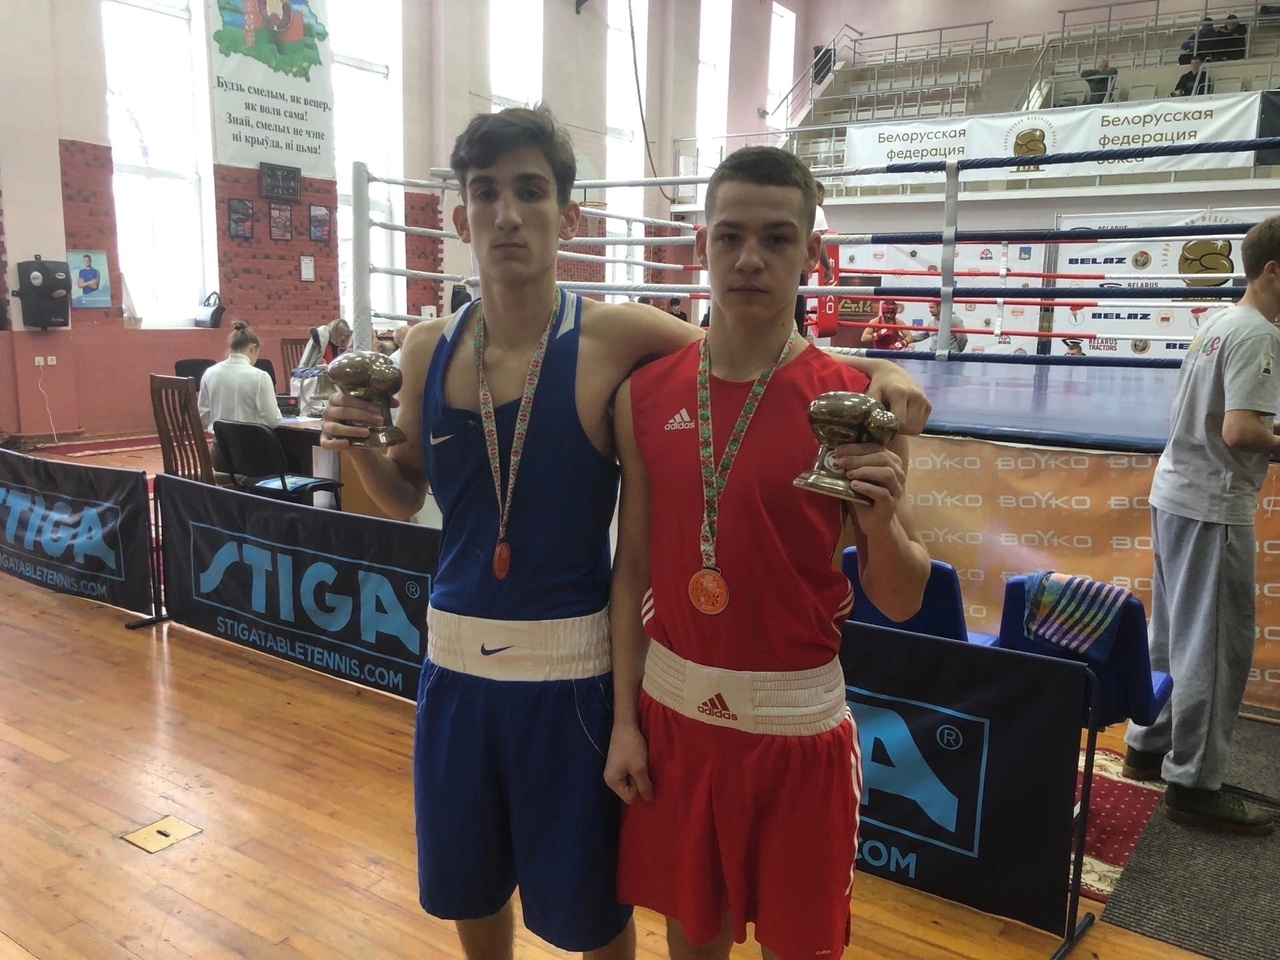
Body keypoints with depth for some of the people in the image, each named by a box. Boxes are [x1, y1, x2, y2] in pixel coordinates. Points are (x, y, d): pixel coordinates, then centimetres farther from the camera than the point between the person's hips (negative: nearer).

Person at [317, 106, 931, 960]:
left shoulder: (615, 337, -12)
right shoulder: (428, 349, 0)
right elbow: (406, 499, 11)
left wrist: (872, 371, -22)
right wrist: (362, 444, -9)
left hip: (570, 664, -4)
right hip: (455, 656, 4)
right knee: (466, 880, 24)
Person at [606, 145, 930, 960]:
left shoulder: (854, 403, -11)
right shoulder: (645, 393, -3)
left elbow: (902, 603, -5)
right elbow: (634, 566, 3)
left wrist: (881, 520, -26)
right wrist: (623, 719, 2)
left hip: (798, 719, -2)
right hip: (673, 709, 3)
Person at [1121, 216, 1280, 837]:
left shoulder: (1216, 324, 13)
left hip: (1173, 494, 9)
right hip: (1212, 507, -9)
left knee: (1174, 635, 18)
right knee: (1216, 645, -1)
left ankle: (1149, 746, 30)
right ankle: (1193, 785, 8)